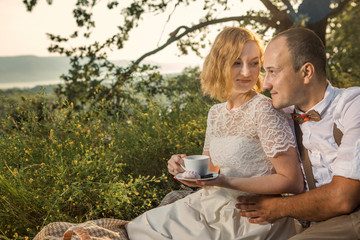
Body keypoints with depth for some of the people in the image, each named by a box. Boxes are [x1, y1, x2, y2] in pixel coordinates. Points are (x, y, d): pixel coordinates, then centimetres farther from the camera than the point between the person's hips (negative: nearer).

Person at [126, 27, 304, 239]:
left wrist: (225, 181, -23)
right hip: (212, 208, 6)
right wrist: (187, 167, -5)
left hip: (250, 220, -6)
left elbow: (293, 183, -18)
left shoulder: (264, 110, -17)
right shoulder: (216, 113, 5)